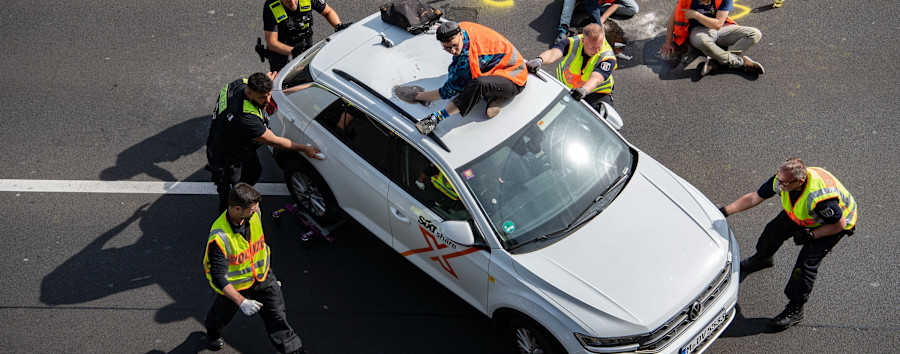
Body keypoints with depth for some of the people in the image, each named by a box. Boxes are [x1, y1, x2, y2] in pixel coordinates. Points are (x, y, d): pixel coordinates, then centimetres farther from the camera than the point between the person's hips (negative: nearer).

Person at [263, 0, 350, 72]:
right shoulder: (271, 8, -35)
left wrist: (338, 25, -30)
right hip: (280, 43, -2)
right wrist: (292, 51, -51)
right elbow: (271, 43, -34)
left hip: (304, 38, 2)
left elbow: (328, 11, -9)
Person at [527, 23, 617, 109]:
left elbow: (595, 79, -40)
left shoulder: (607, 57, -23)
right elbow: (553, 53, -38)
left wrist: (584, 90, -63)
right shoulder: (572, 43, -19)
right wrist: (539, 60, -62)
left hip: (595, 93, -2)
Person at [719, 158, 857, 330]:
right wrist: (725, 211, -14)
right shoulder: (781, 180, -26)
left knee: (808, 260, -16)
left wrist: (810, 235, -25)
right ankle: (762, 259, 45)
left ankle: (795, 310, -4)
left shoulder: (820, 196, -45)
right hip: (804, 215, 7)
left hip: (837, 223, -7)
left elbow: (839, 224, -29)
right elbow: (754, 197, -12)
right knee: (774, 229, 8)